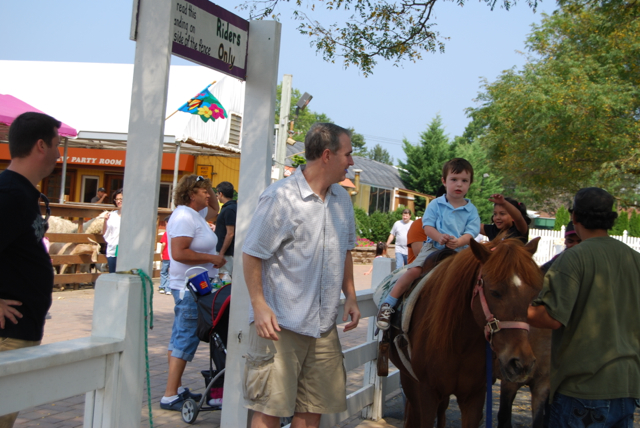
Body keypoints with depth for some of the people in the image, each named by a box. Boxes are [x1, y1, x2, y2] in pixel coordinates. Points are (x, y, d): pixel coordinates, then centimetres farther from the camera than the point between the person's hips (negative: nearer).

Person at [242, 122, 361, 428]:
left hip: (324, 325, 7)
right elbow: (252, 254, -10)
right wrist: (259, 305, -16)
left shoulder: (342, 200, 11)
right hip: (280, 323, -6)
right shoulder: (280, 197, -11)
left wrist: (350, 296, 13)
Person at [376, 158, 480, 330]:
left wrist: (458, 242, -27)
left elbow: (471, 232, -5)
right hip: (434, 247, -2)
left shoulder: (471, 210, 6)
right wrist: (439, 237, -25)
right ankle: (388, 305, -12)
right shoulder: (435, 204, 5)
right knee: (414, 270, -22)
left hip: (460, 251, 2)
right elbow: (428, 227, -3)